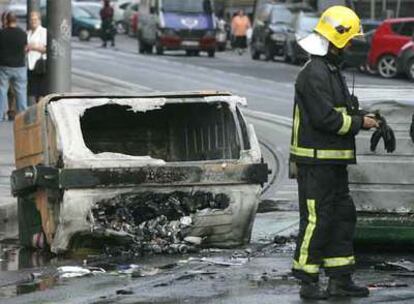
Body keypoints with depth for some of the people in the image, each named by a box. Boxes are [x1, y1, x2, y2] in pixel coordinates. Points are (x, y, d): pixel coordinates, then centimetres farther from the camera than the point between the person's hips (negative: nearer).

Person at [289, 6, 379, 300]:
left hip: (334, 161, 11)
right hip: (316, 161, -11)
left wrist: (360, 116, 7)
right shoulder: (314, 74, -17)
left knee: (343, 216, 12)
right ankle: (308, 283, -1)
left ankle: (341, 278, 17)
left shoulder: (332, 70, 17)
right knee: (317, 220, -7)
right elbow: (325, 118, -22)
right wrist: (359, 122, -13)